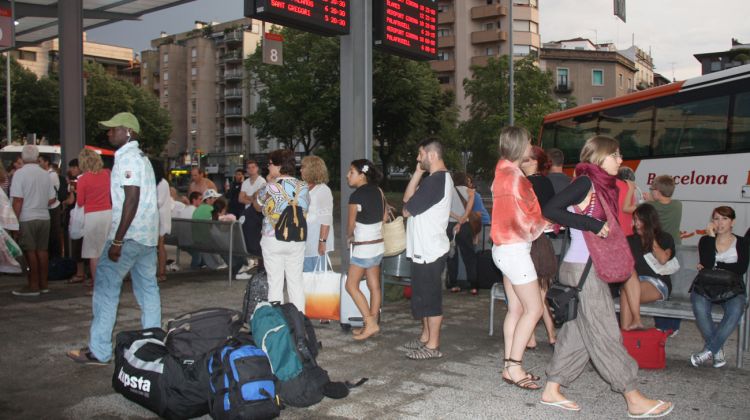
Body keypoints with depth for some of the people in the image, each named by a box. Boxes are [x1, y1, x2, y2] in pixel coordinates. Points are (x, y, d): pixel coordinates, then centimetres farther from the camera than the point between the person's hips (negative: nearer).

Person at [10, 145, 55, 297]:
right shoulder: (45, 174, 5)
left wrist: (14, 220, -9)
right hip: (44, 217, 5)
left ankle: (34, 285, 4)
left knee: (30, 252, 1)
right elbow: (52, 198, 8)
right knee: (42, 250, 10)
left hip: (27, 218, -5)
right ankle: (43, 284, 16)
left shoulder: (20, 173, -10)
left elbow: (18, 200, -14)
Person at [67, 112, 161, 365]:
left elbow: (131, 200, -20)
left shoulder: (127, 157, -11)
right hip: (148, 235, 10)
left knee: (106, 287, -3)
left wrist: (117, 241, -21)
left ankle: (99, 351, 1)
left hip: (129, 234, -10)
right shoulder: (141, 157, 18)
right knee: (147, 288, 10)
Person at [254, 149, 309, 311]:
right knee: (296, 282, 12)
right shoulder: (303, 187, -3)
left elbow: (257, 206, 4)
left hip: (273, 240, -3)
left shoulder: (271, 187, -12)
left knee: (275, 283, 5)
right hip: (297, 240, 4)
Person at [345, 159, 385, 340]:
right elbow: (383, 217, 11)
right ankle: (372, 324, 17)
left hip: (363, 247, -8)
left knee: (351, 285, 3)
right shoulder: (378, 191, 3)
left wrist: (349, 237, 13)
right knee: (374, 286, 10)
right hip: (378, 244, 8)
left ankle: (370, 324, 0)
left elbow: (351, 224, -7)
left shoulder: (356, 196, -17)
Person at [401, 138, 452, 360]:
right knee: (423, 295, 18)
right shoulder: (440, 178, 15)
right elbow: (408, 200, 9)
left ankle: (433, 346, 8)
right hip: (425, 248, 10)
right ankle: (426, 336, 30)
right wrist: (418, 173, 3)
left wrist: (407, 206, 5)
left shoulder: (435, 181, -20)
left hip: (429, 250, -10)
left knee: (430, 297, -2)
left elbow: (407, 210, -17)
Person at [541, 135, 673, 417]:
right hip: (582, 268, -9)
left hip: (592, 268, 9)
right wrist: (592, 224, -23)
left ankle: (552, 390, 17)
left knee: (577, 331, 11)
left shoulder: (603, 186, 15)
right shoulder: (585, 182, -12)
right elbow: (551, 210, -22)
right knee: (604, 333, -1)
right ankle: (634, 399, 8)